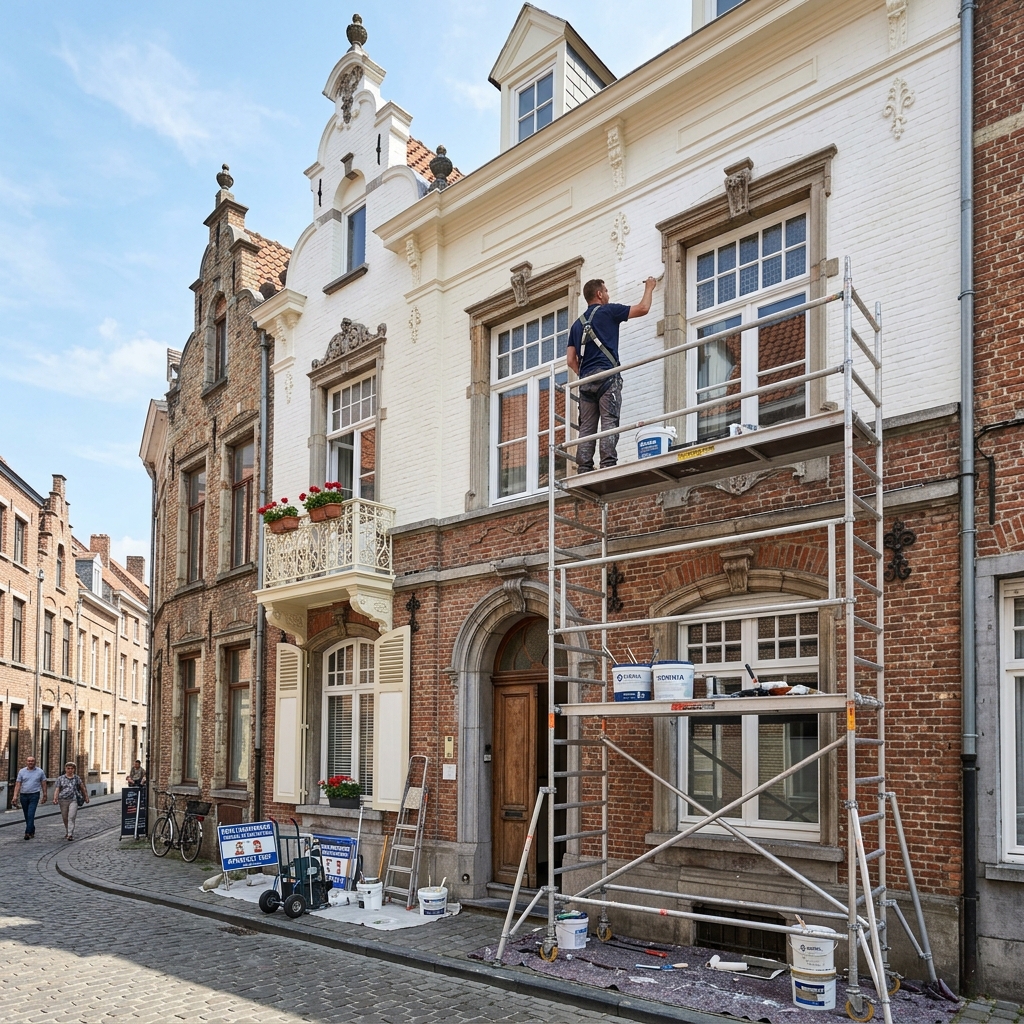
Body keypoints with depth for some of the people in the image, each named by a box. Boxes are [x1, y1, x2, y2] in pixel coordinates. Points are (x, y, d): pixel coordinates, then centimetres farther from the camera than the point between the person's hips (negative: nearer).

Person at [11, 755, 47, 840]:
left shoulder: (40, 772, 1)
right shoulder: (22, 771, 4)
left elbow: (43, 784, 6)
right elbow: (18, 785, 1)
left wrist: (44, 795, 4)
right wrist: (15, 796, -7)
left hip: (34, 795, -3)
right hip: (23, 795, 3)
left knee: (31, 815, -13)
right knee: (27, 816, 12)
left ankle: (28, 833, -13)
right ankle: (32, 830, 27)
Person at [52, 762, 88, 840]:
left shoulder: (76, 778, 5)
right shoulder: (61, 779, 4)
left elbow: (83, 788, 14)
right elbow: (57, 790, -4)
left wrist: (86, 797, 18)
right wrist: (55, 799, -19)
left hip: (73, 800, -2)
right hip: (63, 800, 2)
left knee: (71, 817, -13)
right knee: (65, 818, 12)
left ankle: (70, 835, -17)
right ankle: (67, 832, 33)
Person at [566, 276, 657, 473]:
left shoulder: (578, 324, 22)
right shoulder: (608, 311, 6)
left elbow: (571, 360, 16)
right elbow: (643, 309, 9)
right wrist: (649, 288, 24)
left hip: (585, 380, 5)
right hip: (607, 375, -5)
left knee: (586, 427, 0)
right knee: (609, 421, -12)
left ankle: (584, 470, -8)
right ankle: (608, 464, -24)